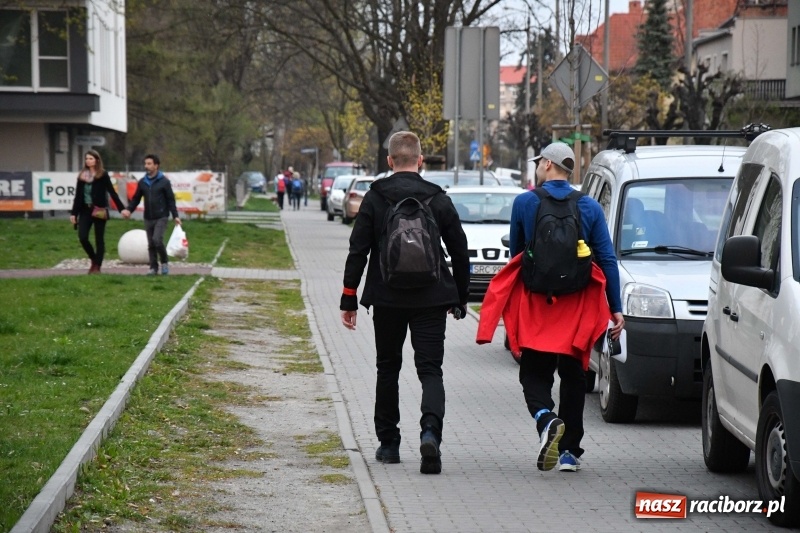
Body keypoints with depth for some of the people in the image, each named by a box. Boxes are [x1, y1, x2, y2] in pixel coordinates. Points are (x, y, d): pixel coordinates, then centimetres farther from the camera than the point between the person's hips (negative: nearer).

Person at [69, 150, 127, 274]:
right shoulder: (82, 176, 9)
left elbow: (112, 192, -4)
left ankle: (97, 266, 6)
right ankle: (94, 259, 16)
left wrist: (122, 208, -10)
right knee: (82, 237, -8)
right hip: (85, 210, 3)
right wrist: (73, 213, 8)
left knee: (99, 239, 1)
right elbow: (78, 196, 11)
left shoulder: (103, 175, -2)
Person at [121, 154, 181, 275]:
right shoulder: (142, 182, 8)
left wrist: (175, 216, -10)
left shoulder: (164, 182, -5)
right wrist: (129, 210, -6)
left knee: (157, 239, -19)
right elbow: (136, 198, 11)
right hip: (148, 218, 5)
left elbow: (170, 200, -4)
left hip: (161, 217, -5)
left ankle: (165, 262, 2)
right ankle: (154, 268, 13)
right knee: (151, 244, 5)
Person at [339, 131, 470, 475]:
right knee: (430, 369, -1)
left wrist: (349, 298, 1)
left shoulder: (374, 198, -2)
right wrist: (459, 299, 15)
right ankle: (430, 431, -25)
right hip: (431, 300, 0)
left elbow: (358, 251, -5)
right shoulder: (439, 199, 1)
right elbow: (460, 253, 5)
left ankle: (388, 443, 18)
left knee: (388, 369, 15)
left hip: (387, 298, 0)